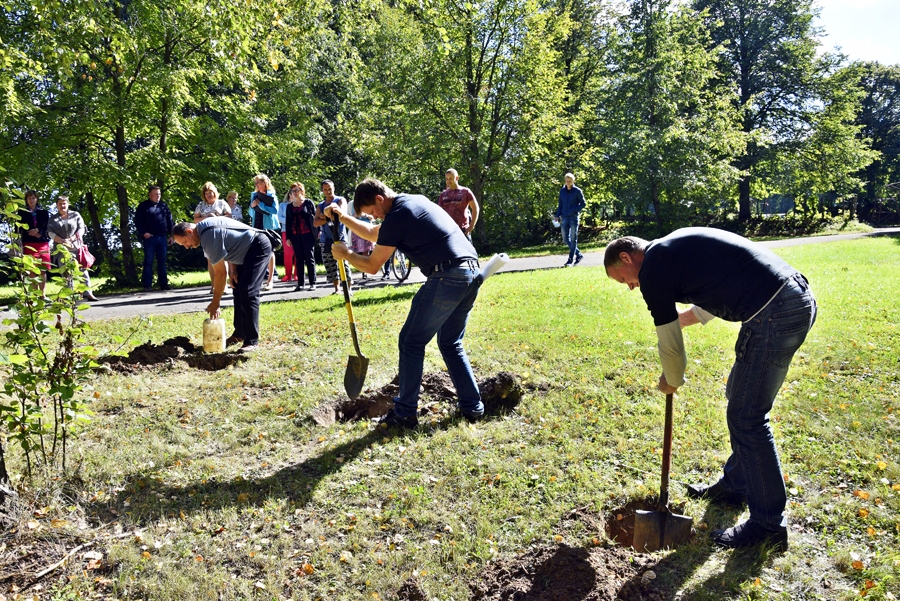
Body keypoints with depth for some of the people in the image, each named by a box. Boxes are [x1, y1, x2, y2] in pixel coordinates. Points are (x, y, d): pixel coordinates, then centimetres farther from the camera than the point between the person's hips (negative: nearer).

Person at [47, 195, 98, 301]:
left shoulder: (75, 215, 12)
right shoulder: (53, 219, 13)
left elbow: (82, 228, 3)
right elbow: (50, 233, 3)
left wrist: (72, 239, -12)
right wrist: (62, 241, -13)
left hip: (77, 247, 0)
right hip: (61, 249, 1)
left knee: (83, 270, -5)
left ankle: (88, 293, -6)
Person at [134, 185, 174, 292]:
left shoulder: (164, 205, 13)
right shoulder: (143, 206, 2)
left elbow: (169, 220, 14)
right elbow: (137, 221, 0)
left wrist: (171, 235, 8)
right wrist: (143, 233, -11)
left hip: (162, 237, 3)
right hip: (149, 238, -3)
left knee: (162, 262, 6)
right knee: (148, 262, -1)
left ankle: (163, 283, 9)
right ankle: (147, 285, 0)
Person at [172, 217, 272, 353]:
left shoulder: (209, 237, -24)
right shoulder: (204, 227, 5)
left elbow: (220, 273, -19)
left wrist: (215, 303, -10)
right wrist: (234, 271, 3)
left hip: (259, 248, -11)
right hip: (248, 250, 11)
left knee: (248, 293, -17)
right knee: (239, 290, 11)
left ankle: (252, 340, -13)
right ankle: (240, 334, 18)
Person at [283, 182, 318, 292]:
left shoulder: (308, 203, 2)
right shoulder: (289, 206, 13)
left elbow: (315, 218, 0)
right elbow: (287, 222, 13)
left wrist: (317, 232, -7)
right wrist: (288, 237, 7)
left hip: (308, 235, -4)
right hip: (295, 236, 4)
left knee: (310, 259, -1)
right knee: (299, 260, 5)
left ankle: (312, 283, 2)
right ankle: (300, 284, 8)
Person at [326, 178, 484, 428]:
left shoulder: (396, 217, -7)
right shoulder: (415, 201, 22)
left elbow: (372, 266, 0)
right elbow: (374, 234, 34)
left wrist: (345, 254, 16)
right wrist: (344, 217, 30)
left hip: (446, 279, -9)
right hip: (472, 273, 10)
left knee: (411, 342, 3)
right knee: (451, 344, 19)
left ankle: (405, 413, 8)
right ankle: (472, 407, 20)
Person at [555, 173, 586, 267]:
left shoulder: (577, 191, -3)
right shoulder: (562, 191, 9)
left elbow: (583, 203, 0)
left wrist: (574, 210, -13)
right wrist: (557, 215, 7)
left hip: (574, 217, -5)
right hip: (564, 218, 5)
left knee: (573, 239, -3)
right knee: (566, 240, 5)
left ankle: (571, 260, -1)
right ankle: (579, 254, 21)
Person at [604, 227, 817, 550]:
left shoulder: (652, 269, -8)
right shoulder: (674, 246, 19)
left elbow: (671, 346, -1)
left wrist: (671, 382, 16)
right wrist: (677, 318, 33)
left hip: (775, 315, -10)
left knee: (747, 419, 0)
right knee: (739, 399, 22)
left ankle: (769, 524, 12)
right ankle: (735, 484, 38)